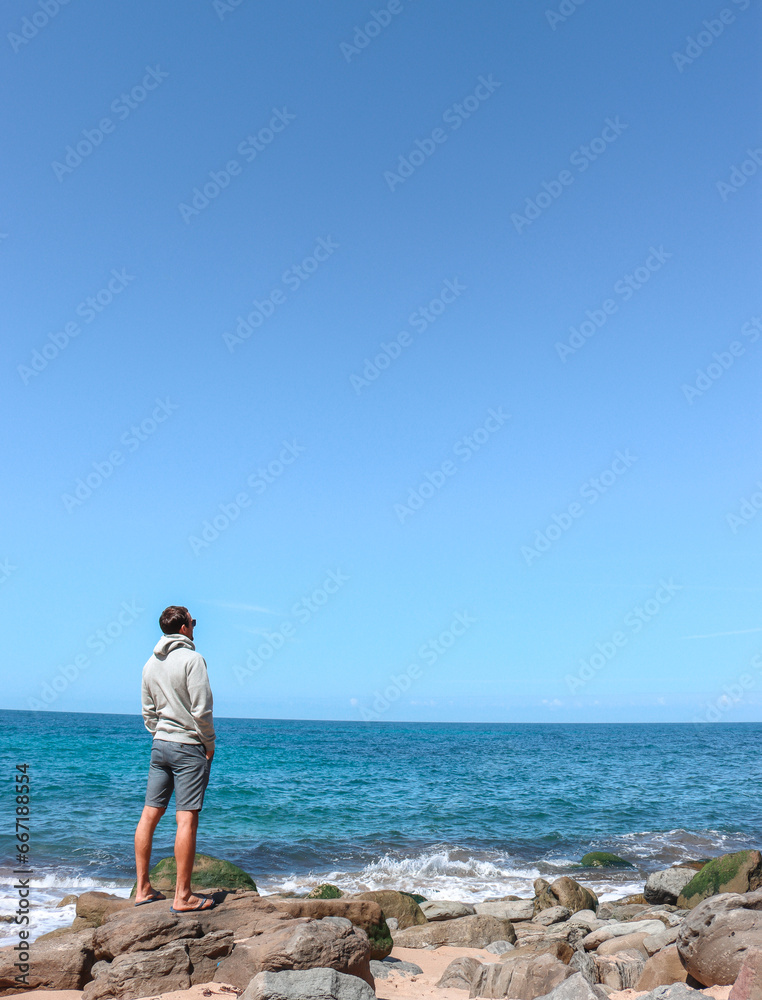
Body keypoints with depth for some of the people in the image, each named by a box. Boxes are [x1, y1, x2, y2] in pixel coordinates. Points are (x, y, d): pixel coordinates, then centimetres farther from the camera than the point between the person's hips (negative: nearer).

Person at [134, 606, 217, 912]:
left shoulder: (150, 664, 11)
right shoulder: (191, 659, -12)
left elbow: (148, 712, 15)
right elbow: (201, 709, -16)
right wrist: (209, 744, -5)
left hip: (159, 745, 8)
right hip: (188, 748, -8)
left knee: (149, 815, 11)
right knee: (187, 819, -4)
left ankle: (143, 889, 19)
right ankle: (183, 896, -1)